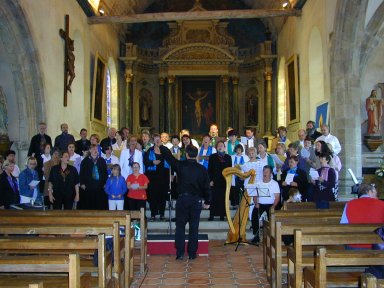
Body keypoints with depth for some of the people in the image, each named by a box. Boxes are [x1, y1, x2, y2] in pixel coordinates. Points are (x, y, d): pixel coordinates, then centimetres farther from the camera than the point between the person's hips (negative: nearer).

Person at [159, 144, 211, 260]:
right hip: (196, 200, 1)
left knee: (180, 226, 7)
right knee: (194, 227, 8)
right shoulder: (202, 169, -1)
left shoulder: (180, 165, -7)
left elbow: (168, 156, 4)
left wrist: (160, 146, 21)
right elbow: (206, 186, 4)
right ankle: (192, 253, 11)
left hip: (182, 199, -1)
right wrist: (207, 201, 14)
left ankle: (180, 253, 3)